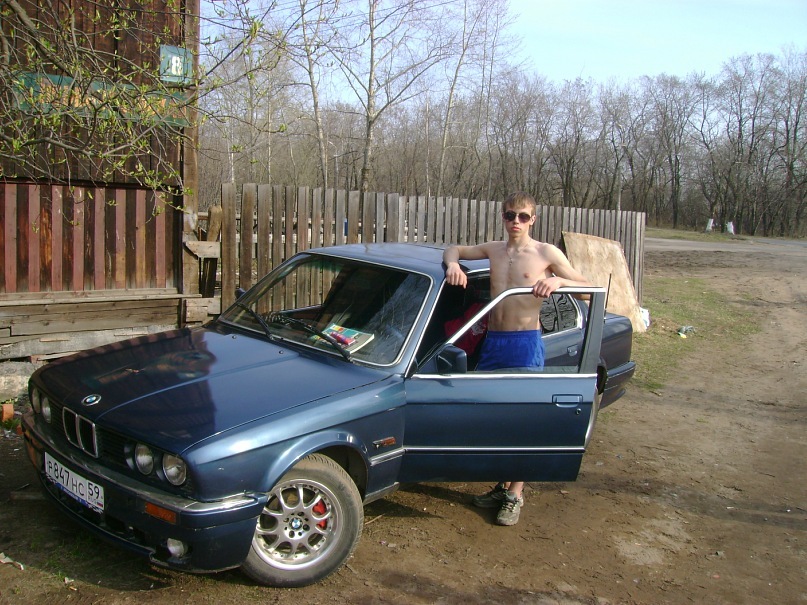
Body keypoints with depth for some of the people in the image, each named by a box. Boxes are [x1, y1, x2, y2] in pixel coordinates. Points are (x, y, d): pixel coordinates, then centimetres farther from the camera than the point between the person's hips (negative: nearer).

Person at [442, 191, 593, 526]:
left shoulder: (546, 253, -2)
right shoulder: (493, 250, 11)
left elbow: (588, 288, -1)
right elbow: (452, 250, 19)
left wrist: (558, 281, -21)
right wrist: (453, 264, -5)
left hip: (526, 344, -4)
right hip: (492, 343, 5)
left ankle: (515, 494, 13)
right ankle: (502, 484, 27)